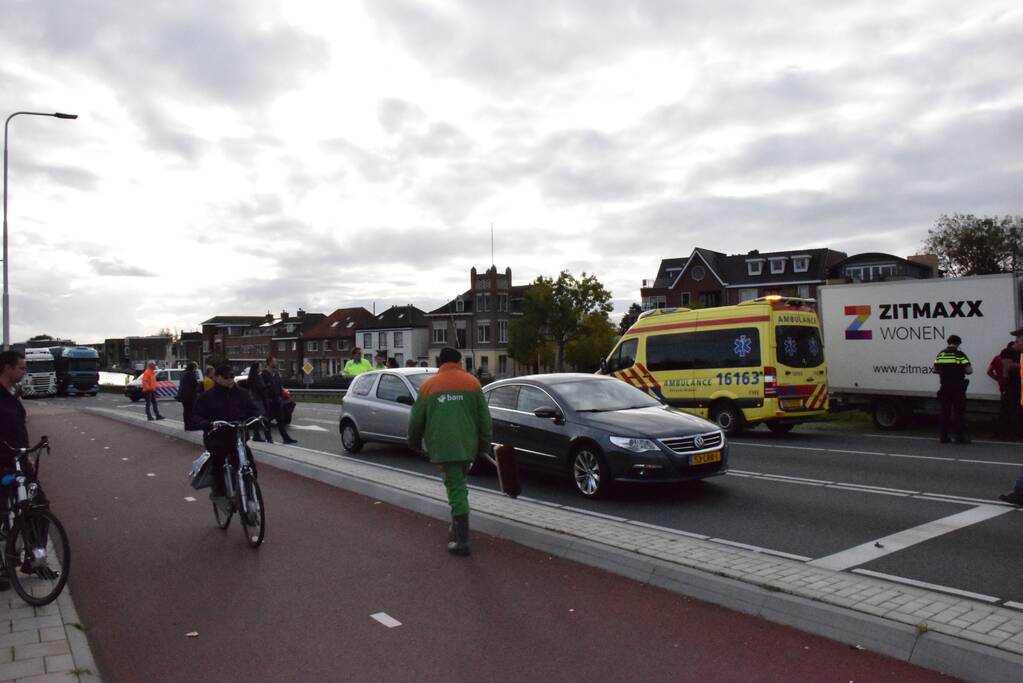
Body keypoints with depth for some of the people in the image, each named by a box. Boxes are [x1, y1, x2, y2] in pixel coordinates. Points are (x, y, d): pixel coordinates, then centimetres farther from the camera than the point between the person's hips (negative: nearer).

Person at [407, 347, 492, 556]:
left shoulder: (429, 385, 4)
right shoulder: (472, 383, 6)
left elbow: (416, 419, 8)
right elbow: (484, 417, 5)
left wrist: (414, 442, 23)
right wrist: (484, 444, 14)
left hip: (443, 447, -2)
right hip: (468, 445, 2)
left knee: (456, 488, -3)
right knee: (458, 485, 19)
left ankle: (462, 540, -7)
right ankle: (457, 529, 24)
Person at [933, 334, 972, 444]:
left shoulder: (940, 354, 6)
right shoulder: (960, 355, -8)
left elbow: (935, 370, 10)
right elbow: (969, 370, -12)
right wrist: (962, 371, 8)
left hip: (945, 387, 4)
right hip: (958, 388, -4)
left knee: (945, 411, 9)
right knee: (958, 412, 2)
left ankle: (944, 436, 10)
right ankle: (959, 436, 1)